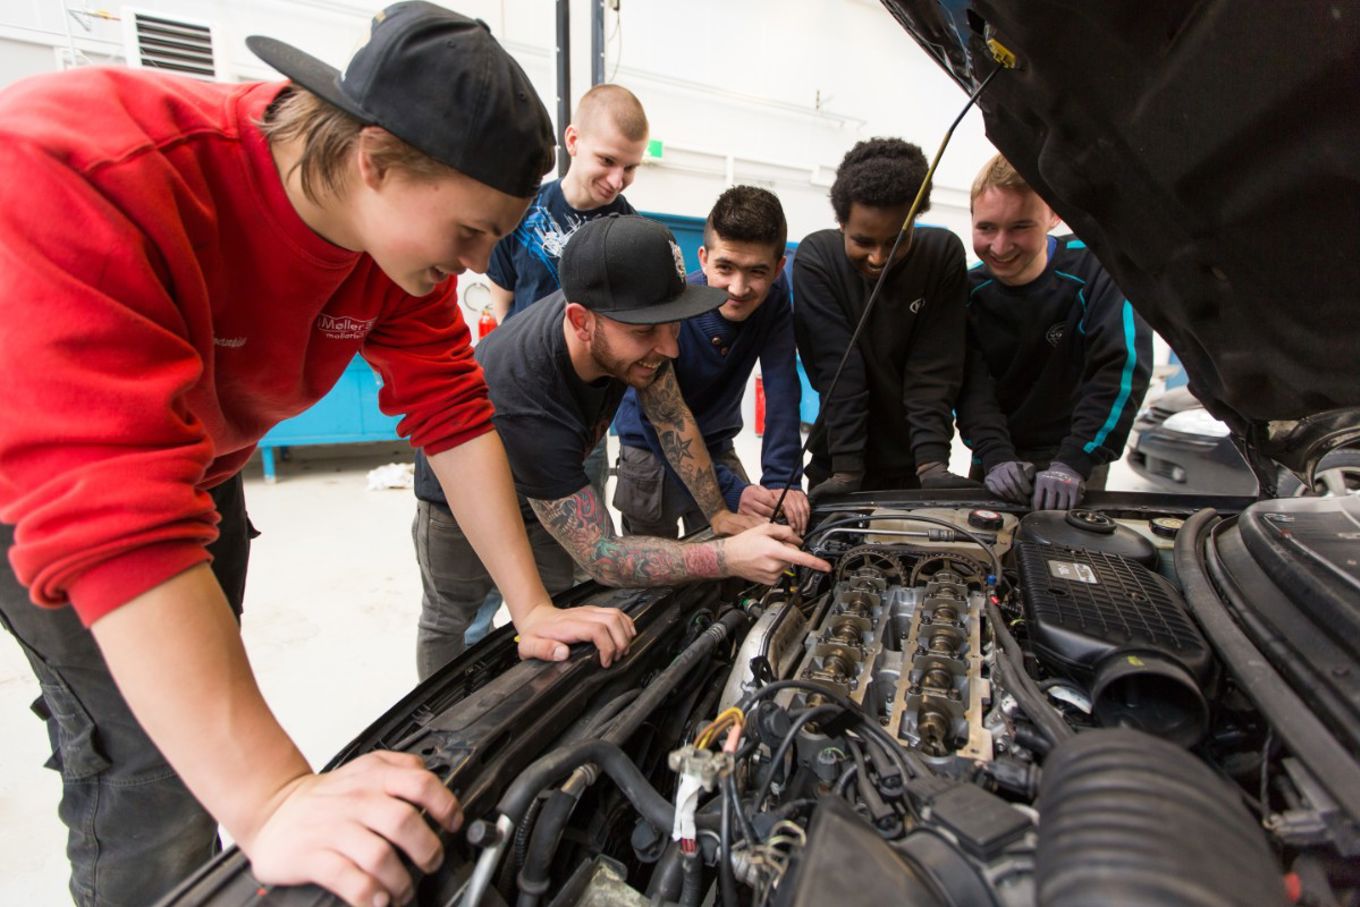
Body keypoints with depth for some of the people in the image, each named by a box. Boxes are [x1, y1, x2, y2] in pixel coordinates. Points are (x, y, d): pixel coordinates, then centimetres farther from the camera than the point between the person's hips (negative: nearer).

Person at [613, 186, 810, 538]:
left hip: (716, 448, 4)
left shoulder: (774, 295, -15)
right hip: (651, 452, -3)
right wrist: (731, 491, -33)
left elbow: (781, 390, -21)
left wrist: (783, 481, -31)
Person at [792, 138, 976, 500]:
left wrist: (932, 464, -24)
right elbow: (838, 372, -20)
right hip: (838, 463, -1)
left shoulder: (944, 254, -10)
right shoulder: (815, 259, -14)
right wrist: (845, 471, -23)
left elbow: (934, 371, -14)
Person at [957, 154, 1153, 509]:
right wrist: (995, 458, -29)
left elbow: (1123, 366, -22)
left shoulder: (1095, 268, -13)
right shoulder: (969, 292, -6)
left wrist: (1074, 464, -31)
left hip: (1077, 456, -2)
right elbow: (972, 386, -13)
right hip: (998, 457, 2)